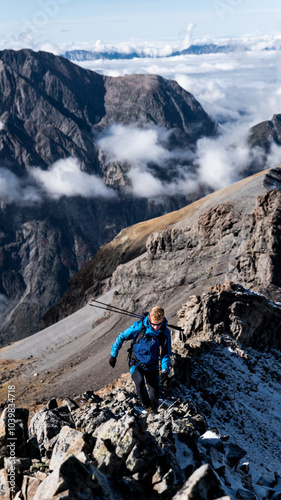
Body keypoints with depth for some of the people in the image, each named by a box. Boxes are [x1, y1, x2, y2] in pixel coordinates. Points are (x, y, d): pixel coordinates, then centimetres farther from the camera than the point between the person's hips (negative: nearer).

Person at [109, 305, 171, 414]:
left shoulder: (165, 332, -11)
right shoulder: (139, 326, -19)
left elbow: (166, 354, 0)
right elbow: (121, 337, -6)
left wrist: (165, 370, -13)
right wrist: (113, 354, -6)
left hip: (152, 367, 2)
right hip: (136, 364, -2)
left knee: (154, 396, -3)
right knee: (140, 381, -32)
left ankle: (153, 413, 30)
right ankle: (147, 408, -11)